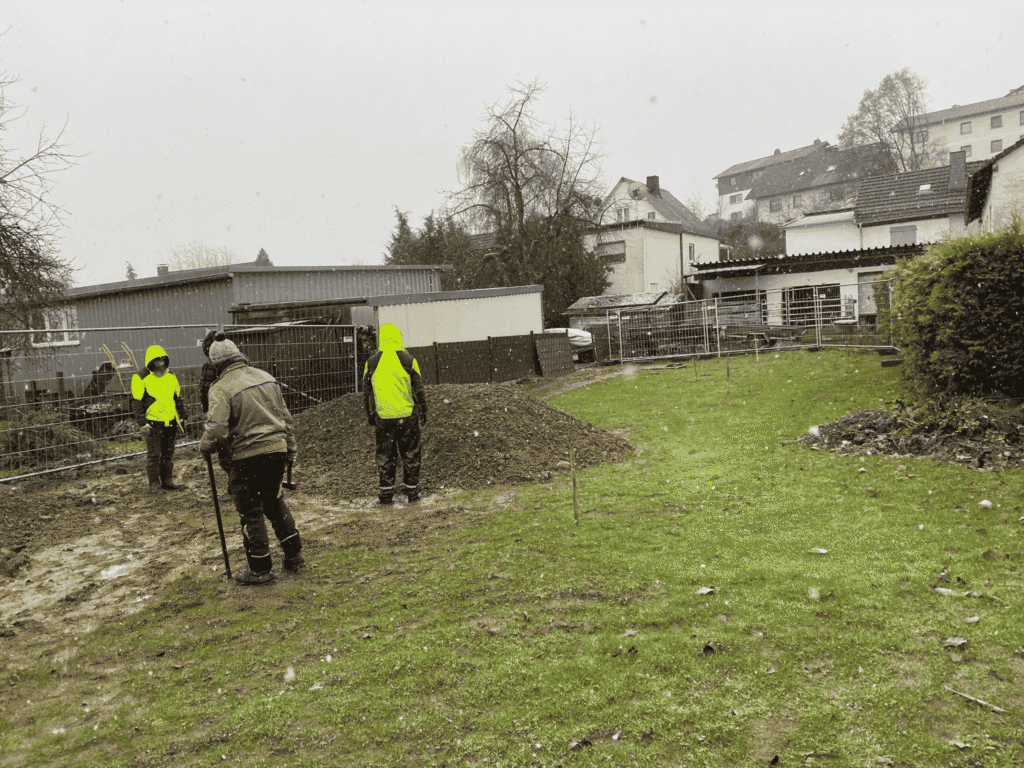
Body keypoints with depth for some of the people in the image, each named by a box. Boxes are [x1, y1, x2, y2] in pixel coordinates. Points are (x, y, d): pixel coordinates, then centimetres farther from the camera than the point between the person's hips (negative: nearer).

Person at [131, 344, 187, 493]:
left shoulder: (171, 376, 8)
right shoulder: (142, 377, -8)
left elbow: (178, 399, 17)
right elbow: (136, 403, -7)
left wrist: (181, 419, 14)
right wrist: (142, 423, -12)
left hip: (170, 423, 5)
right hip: (153, 423, -5)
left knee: (168, 454, 11)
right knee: (153, 455, 1)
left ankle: (167, 481, 20)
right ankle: (154, 484, 12)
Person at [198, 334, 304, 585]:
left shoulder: (221, 388, -10)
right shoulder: (266, 377, 8)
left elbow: (217, 430, -19)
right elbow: (285, 417, 13)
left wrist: (205, 447, 2)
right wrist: (291, 450, 22)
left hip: (248, 455, -6)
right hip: (277, 450, 6)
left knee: (251, 512, 7)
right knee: (275, 501, 22)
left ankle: (260, 569, 14)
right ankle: (294, 556, 25)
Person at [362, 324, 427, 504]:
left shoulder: (371, 363, 1)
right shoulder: (408, 360, -5)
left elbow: (366, 393, 8)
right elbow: (419, 391, -2)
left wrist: (370, 417, 18)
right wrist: (423, 414, 9)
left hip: (383, 418, 1)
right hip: (407, 416, -1)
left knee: (385, 457, 11)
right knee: (411, 456, 10)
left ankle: (385, 494, 15)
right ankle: (412, 492, 15)